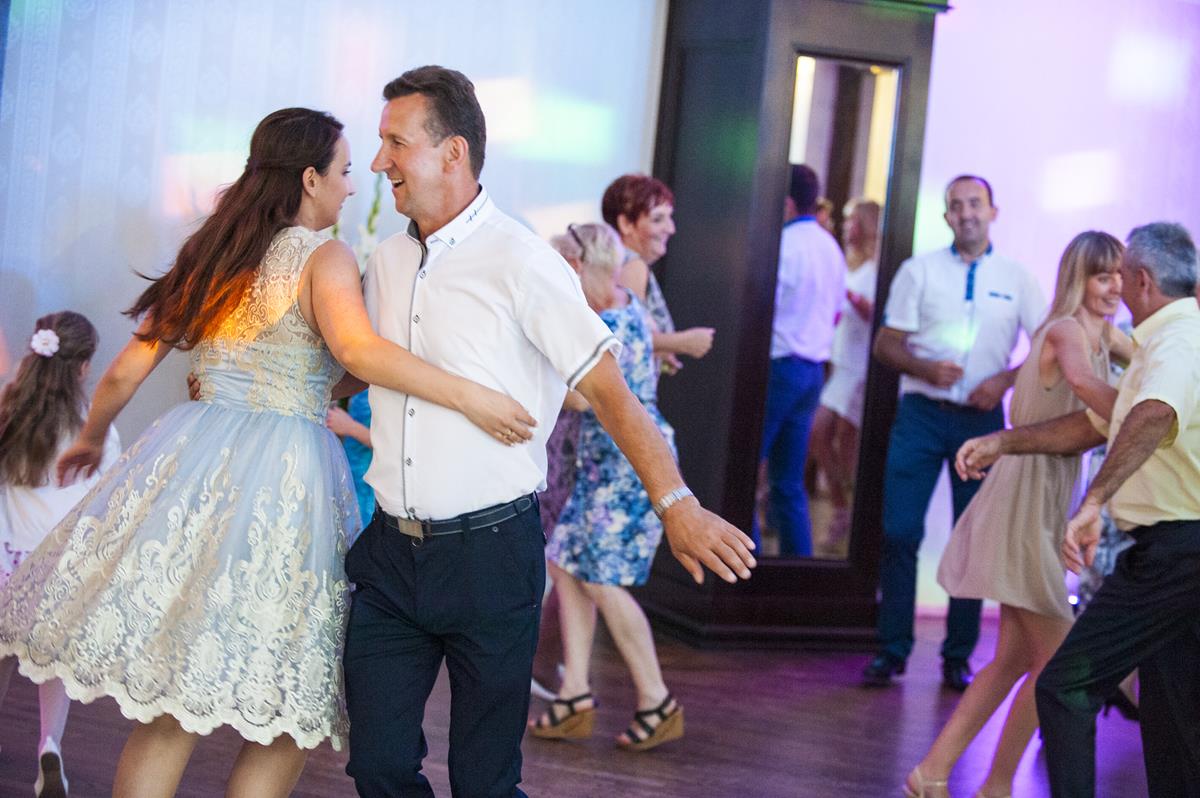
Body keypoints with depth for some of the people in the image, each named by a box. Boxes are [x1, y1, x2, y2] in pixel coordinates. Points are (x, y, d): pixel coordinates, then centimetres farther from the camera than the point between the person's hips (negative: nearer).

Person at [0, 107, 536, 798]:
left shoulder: (206, 258, 15)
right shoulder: (324, 257, -3)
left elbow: (124, 374, 17)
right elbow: (355, 347, -23)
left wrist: (92, 438, 34)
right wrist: (469, 395, -25)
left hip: (193, 458, 6)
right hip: (283, 476, -6)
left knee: (168, 711, 9)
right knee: (287, 718, 4)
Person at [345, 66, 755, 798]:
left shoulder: (519, 261, -12)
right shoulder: (388, 261, 9)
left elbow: (606, 386, -15)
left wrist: (677, 504, -21)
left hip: (490, 552, -6)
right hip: (391, 550, 6)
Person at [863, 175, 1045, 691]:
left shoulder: (1016, 278, 6)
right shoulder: (919, 270, 5)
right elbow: (886, 344, 3)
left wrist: (1005, 379, -11)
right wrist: (925, 368, -16)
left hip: (982, 419, 1)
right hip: (921, 412, -1)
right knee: (900, 532, -5)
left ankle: (958, 657, 13)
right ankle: (891, 650, 4)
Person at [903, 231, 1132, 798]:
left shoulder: (1104, 335, 14)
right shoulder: (1067, 330, -15)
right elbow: (1081, 378, -37)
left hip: (1043, 511, 9)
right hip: (1025, 501, -9)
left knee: (1015, 658, 12)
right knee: (1059, 662, -3)